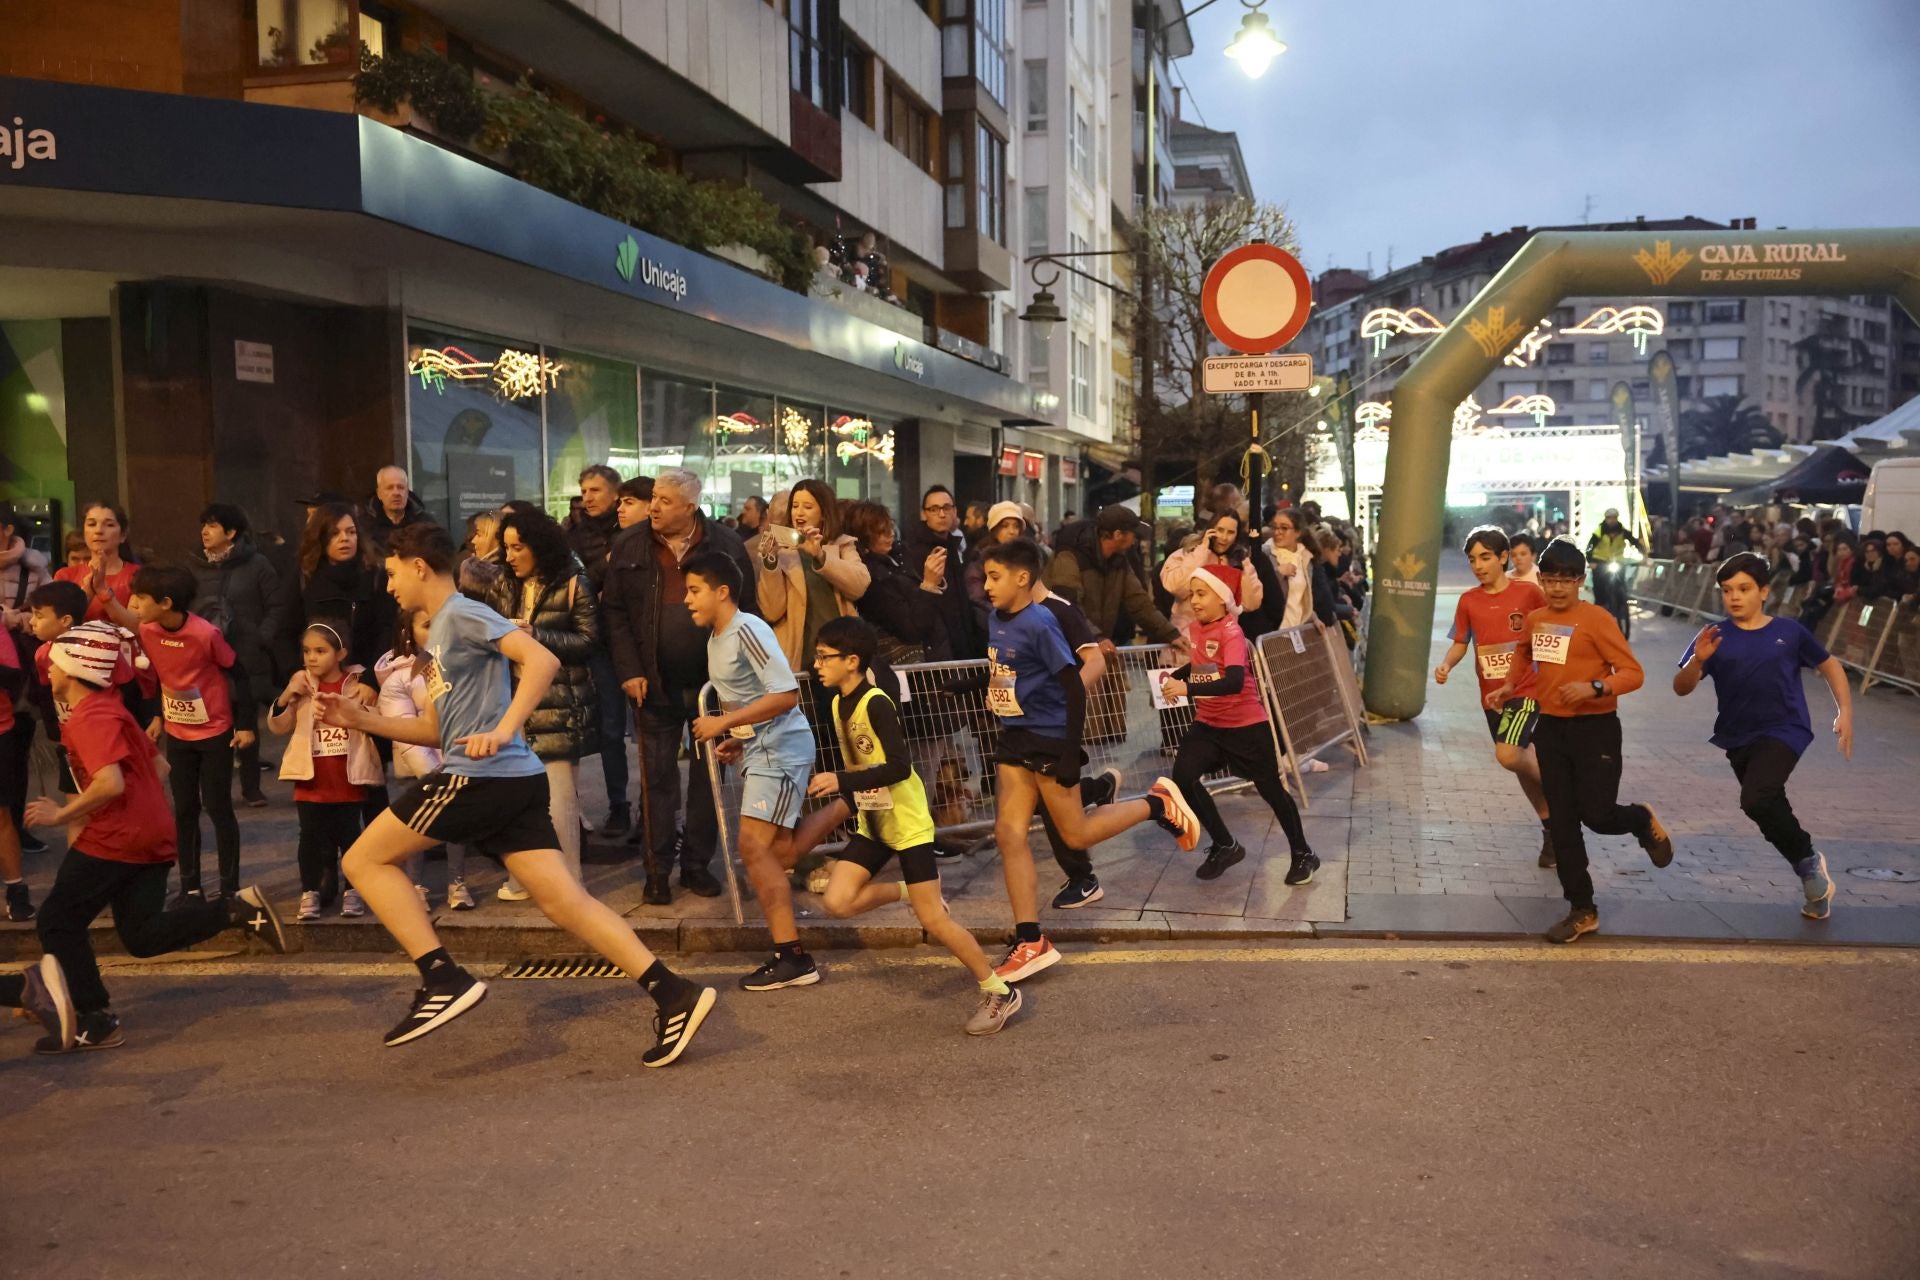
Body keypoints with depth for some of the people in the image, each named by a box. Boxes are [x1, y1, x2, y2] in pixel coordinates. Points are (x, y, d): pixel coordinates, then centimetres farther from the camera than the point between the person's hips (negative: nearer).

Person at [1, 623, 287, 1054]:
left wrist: (61, 815, -15)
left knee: (58, 923, 2)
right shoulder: (109, 707, 18)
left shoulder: (89, 716, -14)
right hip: (151, 833, 10)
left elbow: (111, 783, -27)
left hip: (114, 838, -10)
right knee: (143, 936, 9)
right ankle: (239, 910, -2)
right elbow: (156, 764, 23)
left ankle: (94, 1023, 5)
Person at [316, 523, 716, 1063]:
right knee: (564, 901, 0)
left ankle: (444, 979, -5)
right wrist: (361, 720, 22)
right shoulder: (441, 631, 26)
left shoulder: (463, 614, -4)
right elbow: (437, 730, 29)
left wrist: (503, 730, -27)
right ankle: (675, 995, -7)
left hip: (482, 776, -9)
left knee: (365, 860, 3)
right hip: (512, 783, 9)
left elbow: (543, 660, -19)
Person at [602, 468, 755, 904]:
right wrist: (629, 671, -6)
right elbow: (614, 611, 2)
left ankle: (698, 864, 19)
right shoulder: (629, 545, 1)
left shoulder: (726, 544, -1)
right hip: (657, 685, 0)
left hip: (712, 683, 0)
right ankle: (658, 869, 13)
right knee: (658, 778, 5)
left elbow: (746, 610, 1)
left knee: (708, 777, 8)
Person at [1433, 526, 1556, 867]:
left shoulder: (1528, 593, -8)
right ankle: (1550, 828, 31)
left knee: (1508, 755, -24)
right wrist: (1446, 664, -12)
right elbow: (1460, 643, 8)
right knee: (1523, 761, 14)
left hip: (1526, 690, -4)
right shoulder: (1468, 601, 0)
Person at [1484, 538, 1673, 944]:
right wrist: (1508, 686, 15)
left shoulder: (1596, 619, -12)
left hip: (1595, 729, -5)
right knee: (1563, 822, 5)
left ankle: (1643, 822, 29)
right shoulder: (1535, 620, 7)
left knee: (1596, 815, -8)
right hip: (1550, 728, 6)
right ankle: (1583, 910, 14)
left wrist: (1594, 687, -31)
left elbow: (1633, 673, -15)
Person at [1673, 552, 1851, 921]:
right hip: (1733, 739, 4)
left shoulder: (1788, 631, -3)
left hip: (1783, 732, -4)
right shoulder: (1715, 636, -2)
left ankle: (1808, 861, -3)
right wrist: (1698, 660, -27)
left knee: (1757, 799, -28)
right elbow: (1681, 688, -9)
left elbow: (1829, 665, 14)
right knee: (1771, 807, 15)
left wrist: (1845, 711, 5)